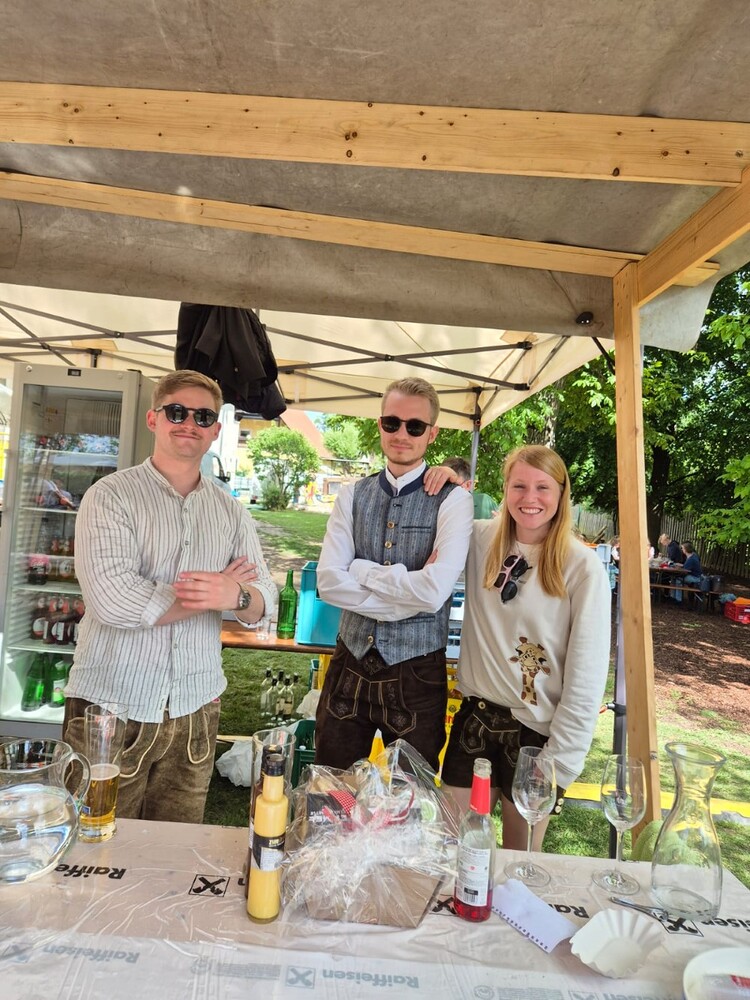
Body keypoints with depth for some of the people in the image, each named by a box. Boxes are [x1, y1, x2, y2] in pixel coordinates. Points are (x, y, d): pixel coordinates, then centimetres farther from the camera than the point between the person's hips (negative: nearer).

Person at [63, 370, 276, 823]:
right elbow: (113, 600, -21)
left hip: (196, 709, 4)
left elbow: (264, 601, 0)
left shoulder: (232, 512, 6)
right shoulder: (110, 496, -7)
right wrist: (213, 592, -12)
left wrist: (236, 596, -23)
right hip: (111, 706, -3)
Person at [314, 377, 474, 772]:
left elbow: (434, 591, -22)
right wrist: (408, 594, -17)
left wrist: (360, 568, -12)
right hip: (350, 664, 3)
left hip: (415, 672, -2)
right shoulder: (352, 496, 1)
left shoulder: (452, 499, -10)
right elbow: (328, 581, -10)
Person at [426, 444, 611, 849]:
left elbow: (587, 678, -10)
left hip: (536, 733, -2)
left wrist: (560, 763, -9)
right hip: (474, 721, 3)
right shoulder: (481, 539, -3)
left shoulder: (582, 566, -12)